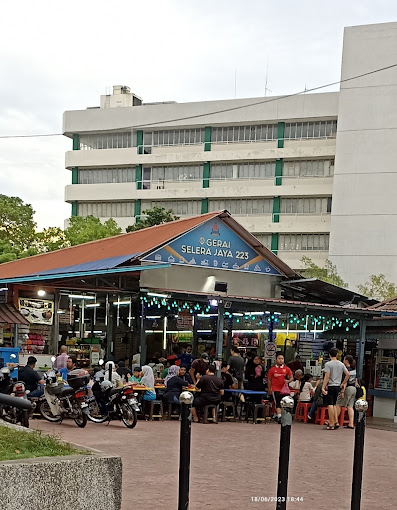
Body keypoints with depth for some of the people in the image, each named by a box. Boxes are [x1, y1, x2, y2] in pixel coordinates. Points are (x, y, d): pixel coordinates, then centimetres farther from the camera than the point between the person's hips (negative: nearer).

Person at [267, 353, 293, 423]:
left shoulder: (287, 369, 5)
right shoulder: (272, 369, 1)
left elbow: (291, 378, 8)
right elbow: (269, 380, 8)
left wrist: (288, 381, -14)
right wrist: (269, 389, 7)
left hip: (284, 389, 3)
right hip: (276, 389, -3)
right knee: (278, 403, -14)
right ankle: (279, 417, -23)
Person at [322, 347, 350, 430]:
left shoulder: (328, 364, -9)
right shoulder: (341, 364, 8)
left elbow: (327, 376, -16)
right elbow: (348, 374, 6)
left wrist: (323, 387, -15)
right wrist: (343, 384, 17)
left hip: (330, 386, -6)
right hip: (337, 386, 6)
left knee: (330, 405, -3)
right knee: (334, 404, 16)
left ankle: (331, 424, -3)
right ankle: (336, 422, 10)